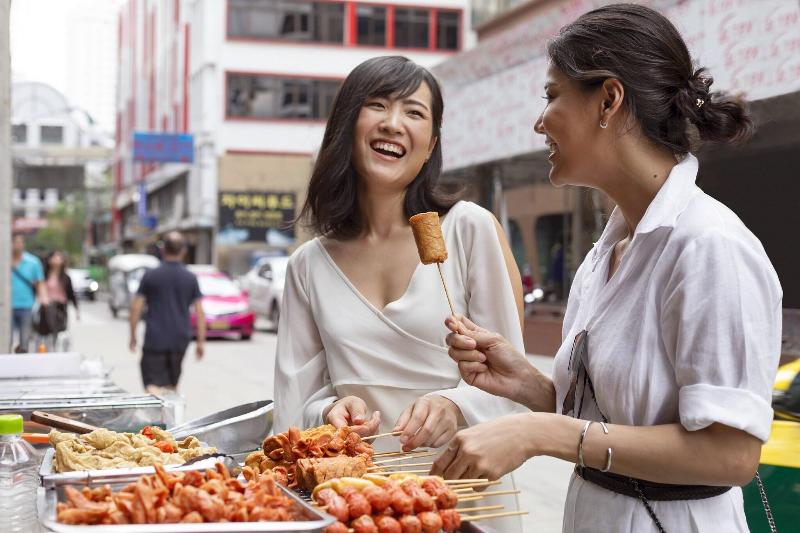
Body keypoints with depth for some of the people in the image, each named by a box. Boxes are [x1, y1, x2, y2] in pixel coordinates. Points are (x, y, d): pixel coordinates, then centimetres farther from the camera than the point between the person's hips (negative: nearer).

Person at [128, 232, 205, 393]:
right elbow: (199, 312, 0)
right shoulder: (190, 278, 2)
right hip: (180, 340, 3)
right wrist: (201, 341, 6)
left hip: (155, 339, -3)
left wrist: (133, 336, 6)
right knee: (172, 383, 19)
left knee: (153, 385, -8)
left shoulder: (150, 276, -3)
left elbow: (136, 308, -3)